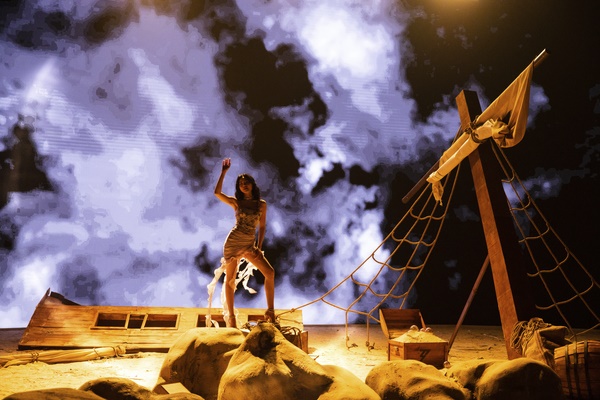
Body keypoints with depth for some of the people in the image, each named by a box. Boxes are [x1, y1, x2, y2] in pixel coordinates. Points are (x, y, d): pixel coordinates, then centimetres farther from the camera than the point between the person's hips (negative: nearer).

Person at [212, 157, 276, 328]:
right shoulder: (236, 202, 0)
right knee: (230, 280, 3)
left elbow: (262, 226, 8)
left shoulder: (261, 204, 5)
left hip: (250, 245, 2)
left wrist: (259, 247, 0)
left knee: (270, 272, -10)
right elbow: (217, 192, -14)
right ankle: (230, 317, 17)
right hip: (233, 242, -2)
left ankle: (270, 311, 0)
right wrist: (224, 172, -11)